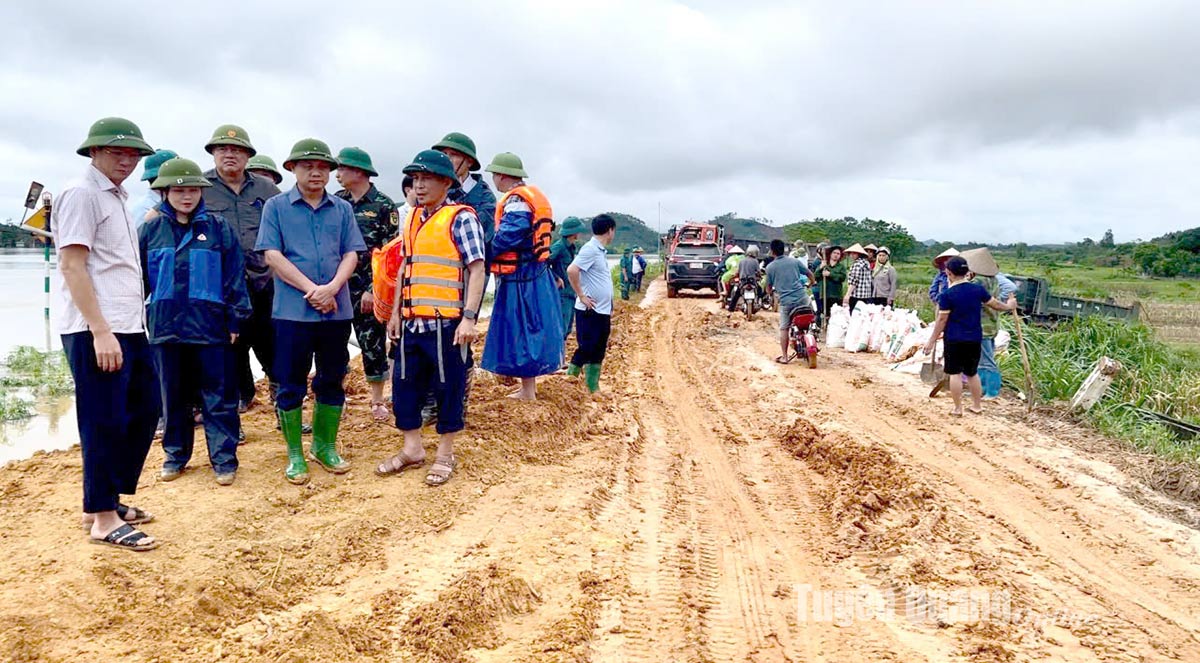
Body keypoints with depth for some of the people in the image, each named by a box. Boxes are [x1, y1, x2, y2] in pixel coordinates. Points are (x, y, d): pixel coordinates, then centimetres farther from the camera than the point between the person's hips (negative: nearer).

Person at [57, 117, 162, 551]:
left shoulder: (117, 197, 18)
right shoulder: (82, 194, -9)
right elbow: (72, 265, -16)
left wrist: (126, 326, 16)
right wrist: (100, 331, -21)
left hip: (129, 326, 9)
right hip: (96, 331, -9)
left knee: (144, 409, 14)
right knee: (104, 422, -2)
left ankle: (110, 497, 27)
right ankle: (103, 518, 9)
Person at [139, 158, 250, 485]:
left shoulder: (218, 228, 2)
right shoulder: (151, 230, 7)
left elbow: (234, 276, 1)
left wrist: (235, 319, -2)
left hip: (210, 326, -2)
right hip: (165, 326, 2)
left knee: (218, 396, 1)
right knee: (173, 396, 13)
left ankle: (224, 459, 9)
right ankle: (175, 454, 26)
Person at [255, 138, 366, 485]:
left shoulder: (342, 209, 9)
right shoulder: (276, 207, 3)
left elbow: (351, 254, 2)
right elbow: (272, 255, -6)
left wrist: (330, 288, -15)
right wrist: (311, 289, -14)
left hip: (336, 310, 3)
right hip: (292, 311, -2)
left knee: (332, 381, 10)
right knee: (291, 385, 4)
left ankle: (325, 446, 25)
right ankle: (295, 455, 16)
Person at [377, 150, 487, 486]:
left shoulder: (460, 218, -7)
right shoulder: (412, 218, 14)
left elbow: (477, 270, -12)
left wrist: (469, 318, -19)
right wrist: (396, 312, 17)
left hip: (446, 322, -7)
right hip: (412, 321, 7)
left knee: (449, 387, 4)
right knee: (404, 383, 12)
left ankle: (445, 455, 18)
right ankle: (412, 449, 27)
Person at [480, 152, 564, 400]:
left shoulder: (516, 200, -15)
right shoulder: (534, 195, 15)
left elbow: (508, 236, -27)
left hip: (519, 278, -10)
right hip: (537, 272, 10)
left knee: (521, 331, -2)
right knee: (532, 328, 16)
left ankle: (527, 391, 5)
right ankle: (530, 386, 26)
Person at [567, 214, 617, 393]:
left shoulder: (601, 251, 14)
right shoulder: (590, 249, -15)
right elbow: (572, 270, -25)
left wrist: (609, 308, 16)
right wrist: (581, 296, -19)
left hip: (603, 311, 9)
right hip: (590, 311, -9)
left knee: (598, 352, 12)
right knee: (586, 350, -3)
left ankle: (593, 388, 19)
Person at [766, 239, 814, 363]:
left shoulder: (770, 267, 3)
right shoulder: (795, 261, 5)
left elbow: (768, 289, 9)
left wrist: (773, 293, 32)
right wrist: (809, 285, 33)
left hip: (785, 301, -1)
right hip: (802, 298, 1)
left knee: (783, 328, 10)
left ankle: (784, 356, 9)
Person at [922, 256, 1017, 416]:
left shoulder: (947, 294, -14)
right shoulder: (978, 289, -2)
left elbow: (942, 320, -12)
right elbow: (995, 304, 11)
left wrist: (932, 341, -5)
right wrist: (1008, 306, 33)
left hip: (954, 339, -4)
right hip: (975, 339, 5)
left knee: (955, 373, 5)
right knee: (972, 373, 18)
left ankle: (957, 408, 7)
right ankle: (977, 405, 26)